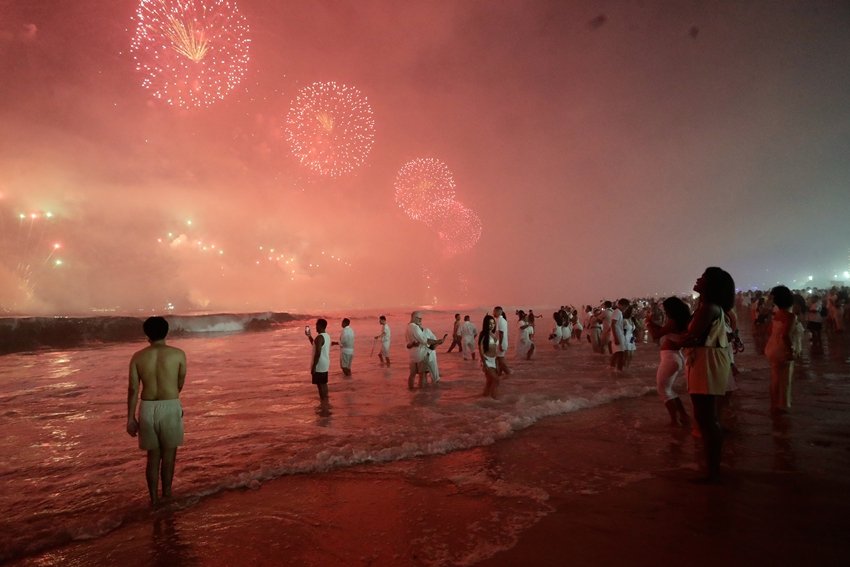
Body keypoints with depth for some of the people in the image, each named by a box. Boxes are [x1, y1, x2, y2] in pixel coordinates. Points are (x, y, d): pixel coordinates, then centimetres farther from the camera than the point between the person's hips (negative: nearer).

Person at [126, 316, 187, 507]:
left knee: (153, 455, 15)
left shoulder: (138, 357, 1)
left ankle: (154, 497, 20)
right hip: (170, 407, -2)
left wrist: (131, 418, 5)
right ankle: (166, 491, 20)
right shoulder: (178, 354, -4)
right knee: (169, 452, 15)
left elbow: (133, 389, -1)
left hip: (147, 408, 2)